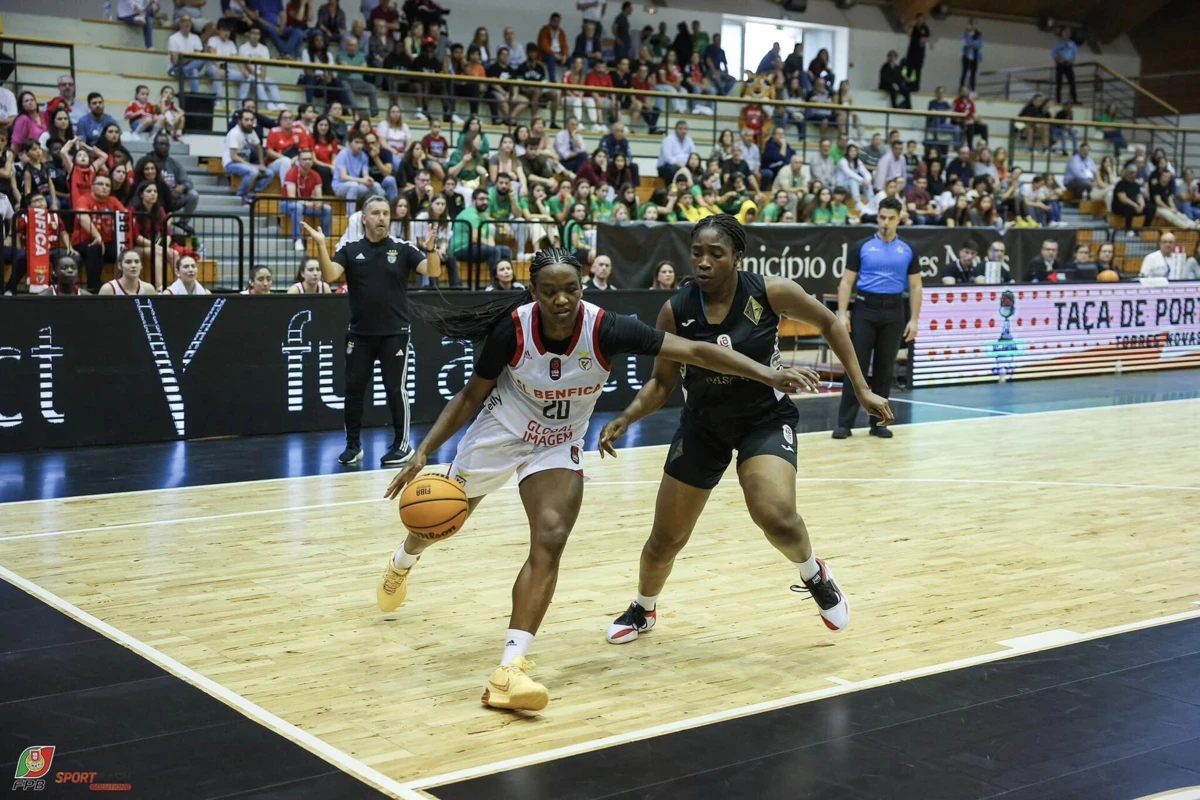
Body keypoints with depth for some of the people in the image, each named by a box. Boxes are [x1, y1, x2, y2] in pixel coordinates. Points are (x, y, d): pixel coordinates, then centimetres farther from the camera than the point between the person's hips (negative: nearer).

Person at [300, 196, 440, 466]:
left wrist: (431, 249, -31)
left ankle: (402, 444, 13)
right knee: (353, 389, 6)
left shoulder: (403, 249, -1)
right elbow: (330, 274, -11)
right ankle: (353, 444, 17)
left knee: (395, 388, 1)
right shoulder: (351, 250, 2)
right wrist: (321, 245, -26)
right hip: (359, 333, 2)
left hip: (394, 332, -2)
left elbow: (433, 271, -11)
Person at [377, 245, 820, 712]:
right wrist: (423, 454, -17)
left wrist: (769, 375, -41)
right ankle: (403, 563, 57)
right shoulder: (513, 329, -27)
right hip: (498, 433, 0)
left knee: (550, 541, -20)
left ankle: (509, 671, -19)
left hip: (558, 448, 0)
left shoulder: (604, 330, -29)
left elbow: (694, 351, -32)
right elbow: (470, 397, -12)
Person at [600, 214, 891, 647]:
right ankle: (643, 608, 40)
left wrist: (862, 388, -3)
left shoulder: (771, 293, -19)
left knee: (777, 518, -28)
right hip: (702, 425, 2)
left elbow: (829, 323, -2)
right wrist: (627, 417, -22)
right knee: (665, 539, 8)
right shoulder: (675, 311, -15)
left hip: (766, 420, -2)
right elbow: (662, 382, -4)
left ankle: (815, 576, 7)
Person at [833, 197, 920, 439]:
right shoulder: (862, 247, 3)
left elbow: (915, 287, 9)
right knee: (856, 366, -5)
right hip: (864, 310, -2)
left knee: (885, 369, 5)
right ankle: (845, 422, -3)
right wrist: (842, 314, -8)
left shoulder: (907, 251, 8)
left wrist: (913, 319, 0)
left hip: (893, 313, 2)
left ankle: (878, 422, 12)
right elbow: (846, 282, 2)